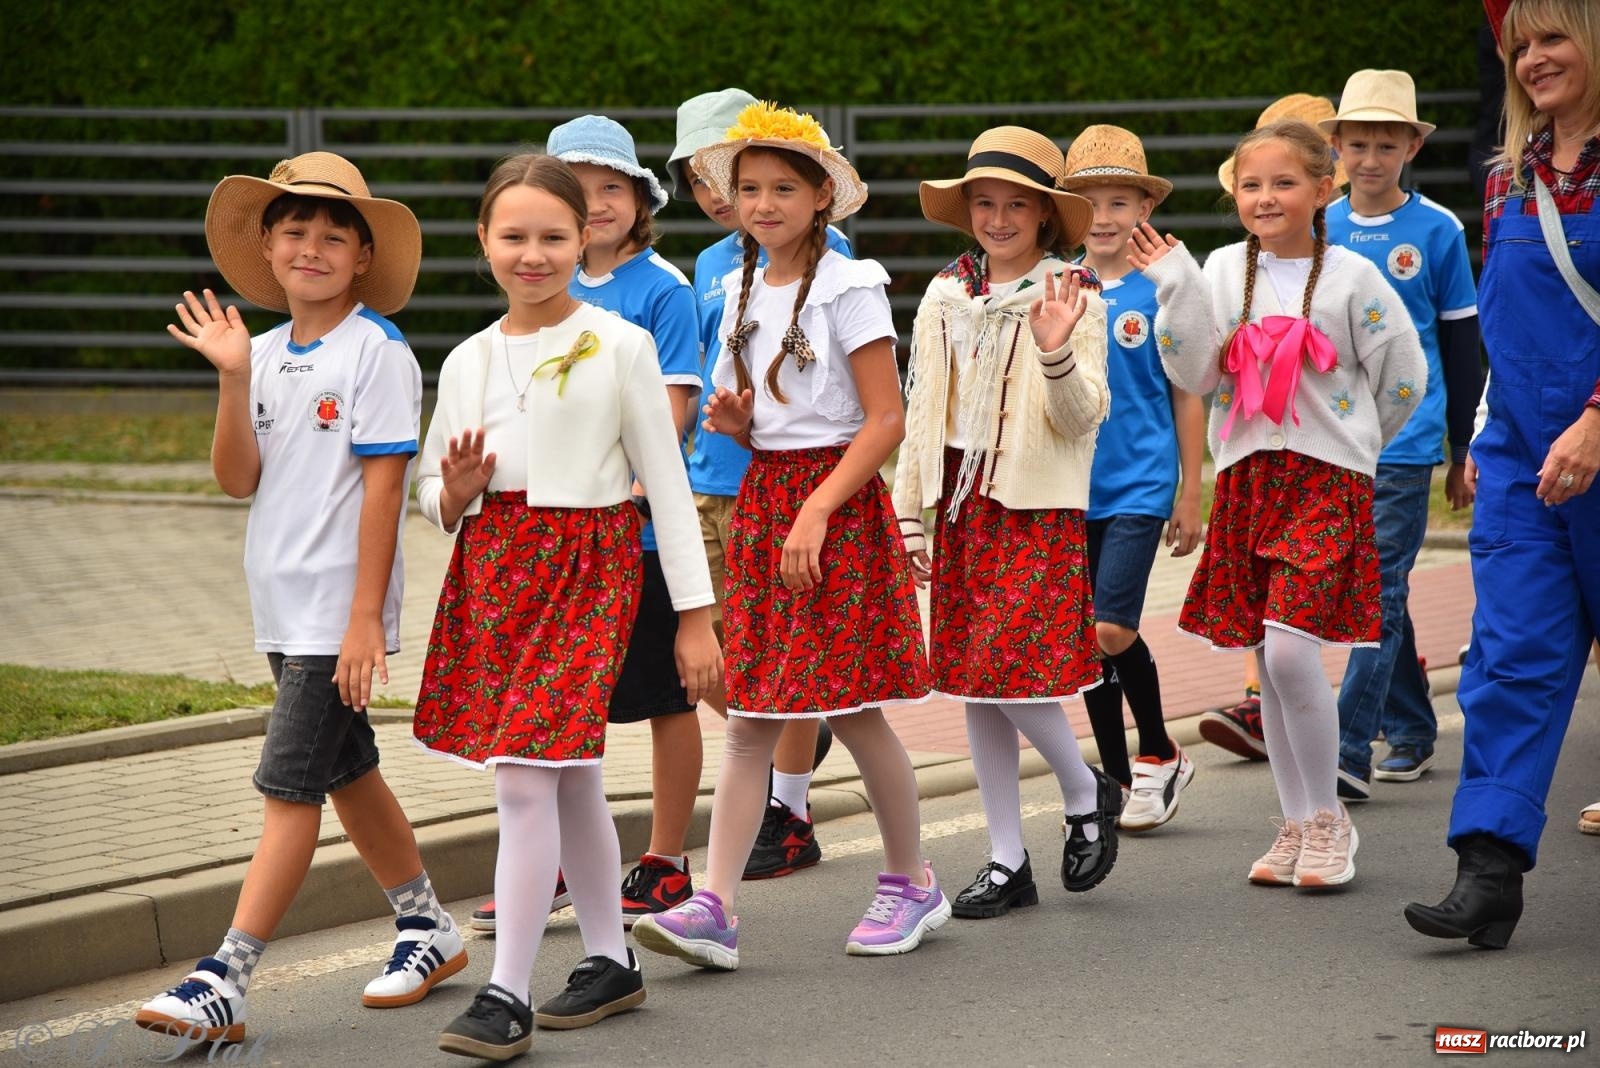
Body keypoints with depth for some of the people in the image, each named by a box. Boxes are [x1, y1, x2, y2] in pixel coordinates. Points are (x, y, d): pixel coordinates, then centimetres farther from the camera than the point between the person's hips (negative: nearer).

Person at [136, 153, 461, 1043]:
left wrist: (365, 617, -18)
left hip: (338, 608, -8)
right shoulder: (268, 352, 9)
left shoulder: (377, 352, -11)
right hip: (286, 605, 8)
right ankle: (431, 929, 32)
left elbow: (382, 486, -14)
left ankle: (226, 982, -11)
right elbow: (238, 478, 3)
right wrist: (234, 378, -11)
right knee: (347, 772, 16)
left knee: (290, 787, -9)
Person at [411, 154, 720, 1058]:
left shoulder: (619, 347, -4)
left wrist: (696, 613, -4)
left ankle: (507, 996, -12)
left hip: (586, 569, -5)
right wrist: (455, 493, -7)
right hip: (492, 570, 5)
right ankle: (612, 960, 26)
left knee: (526, 777, -13)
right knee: (571, 777, 13)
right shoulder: (468, 361, 10)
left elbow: (668, 483, -2)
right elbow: (436, 498, 18)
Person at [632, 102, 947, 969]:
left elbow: (886, 419, -13)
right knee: (748, 715, 0)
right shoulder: (744, 292, 12)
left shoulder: (846, 289, -9)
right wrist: (732, 422, -1)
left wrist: (817, 509, -21)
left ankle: (911, 882, 17)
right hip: (760, 498, 6)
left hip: (838, 498, -6)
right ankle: (714, 907, -7)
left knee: (849, 707, -2)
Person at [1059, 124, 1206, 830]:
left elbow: (1188, 397, 1)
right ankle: (1118, 780, 20)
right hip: (1071, 488, 4)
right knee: (1084, 639, 8)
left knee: (1111, 631, -14)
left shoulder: (1161, 289, -3)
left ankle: (1159, 756, 8)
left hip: (1139, 486, -4)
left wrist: (1189, 495, 0)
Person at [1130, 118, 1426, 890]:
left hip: (1327, 478, -4)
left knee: (1290, 647, -17)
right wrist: (1177, 287, -10)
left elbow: (1404, 377, 4)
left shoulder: (1350, 277, -3)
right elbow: (1192, 374, -3)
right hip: (1246, 476, 4)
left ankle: (1327, 818, -1)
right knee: (1267, 661, 7)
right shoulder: (1224, 272, 6)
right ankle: (1296, 826, 18)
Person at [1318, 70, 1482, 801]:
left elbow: (1461, 345, 3)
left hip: (1404, 443, -4)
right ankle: (1411, 733, 22)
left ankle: (1351, 752, -12)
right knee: (1373, 593, 10)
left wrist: (1465, 452, 4)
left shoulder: (1437, 231, -3)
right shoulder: (1319, 229, 5)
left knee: (1379, 593, -8)